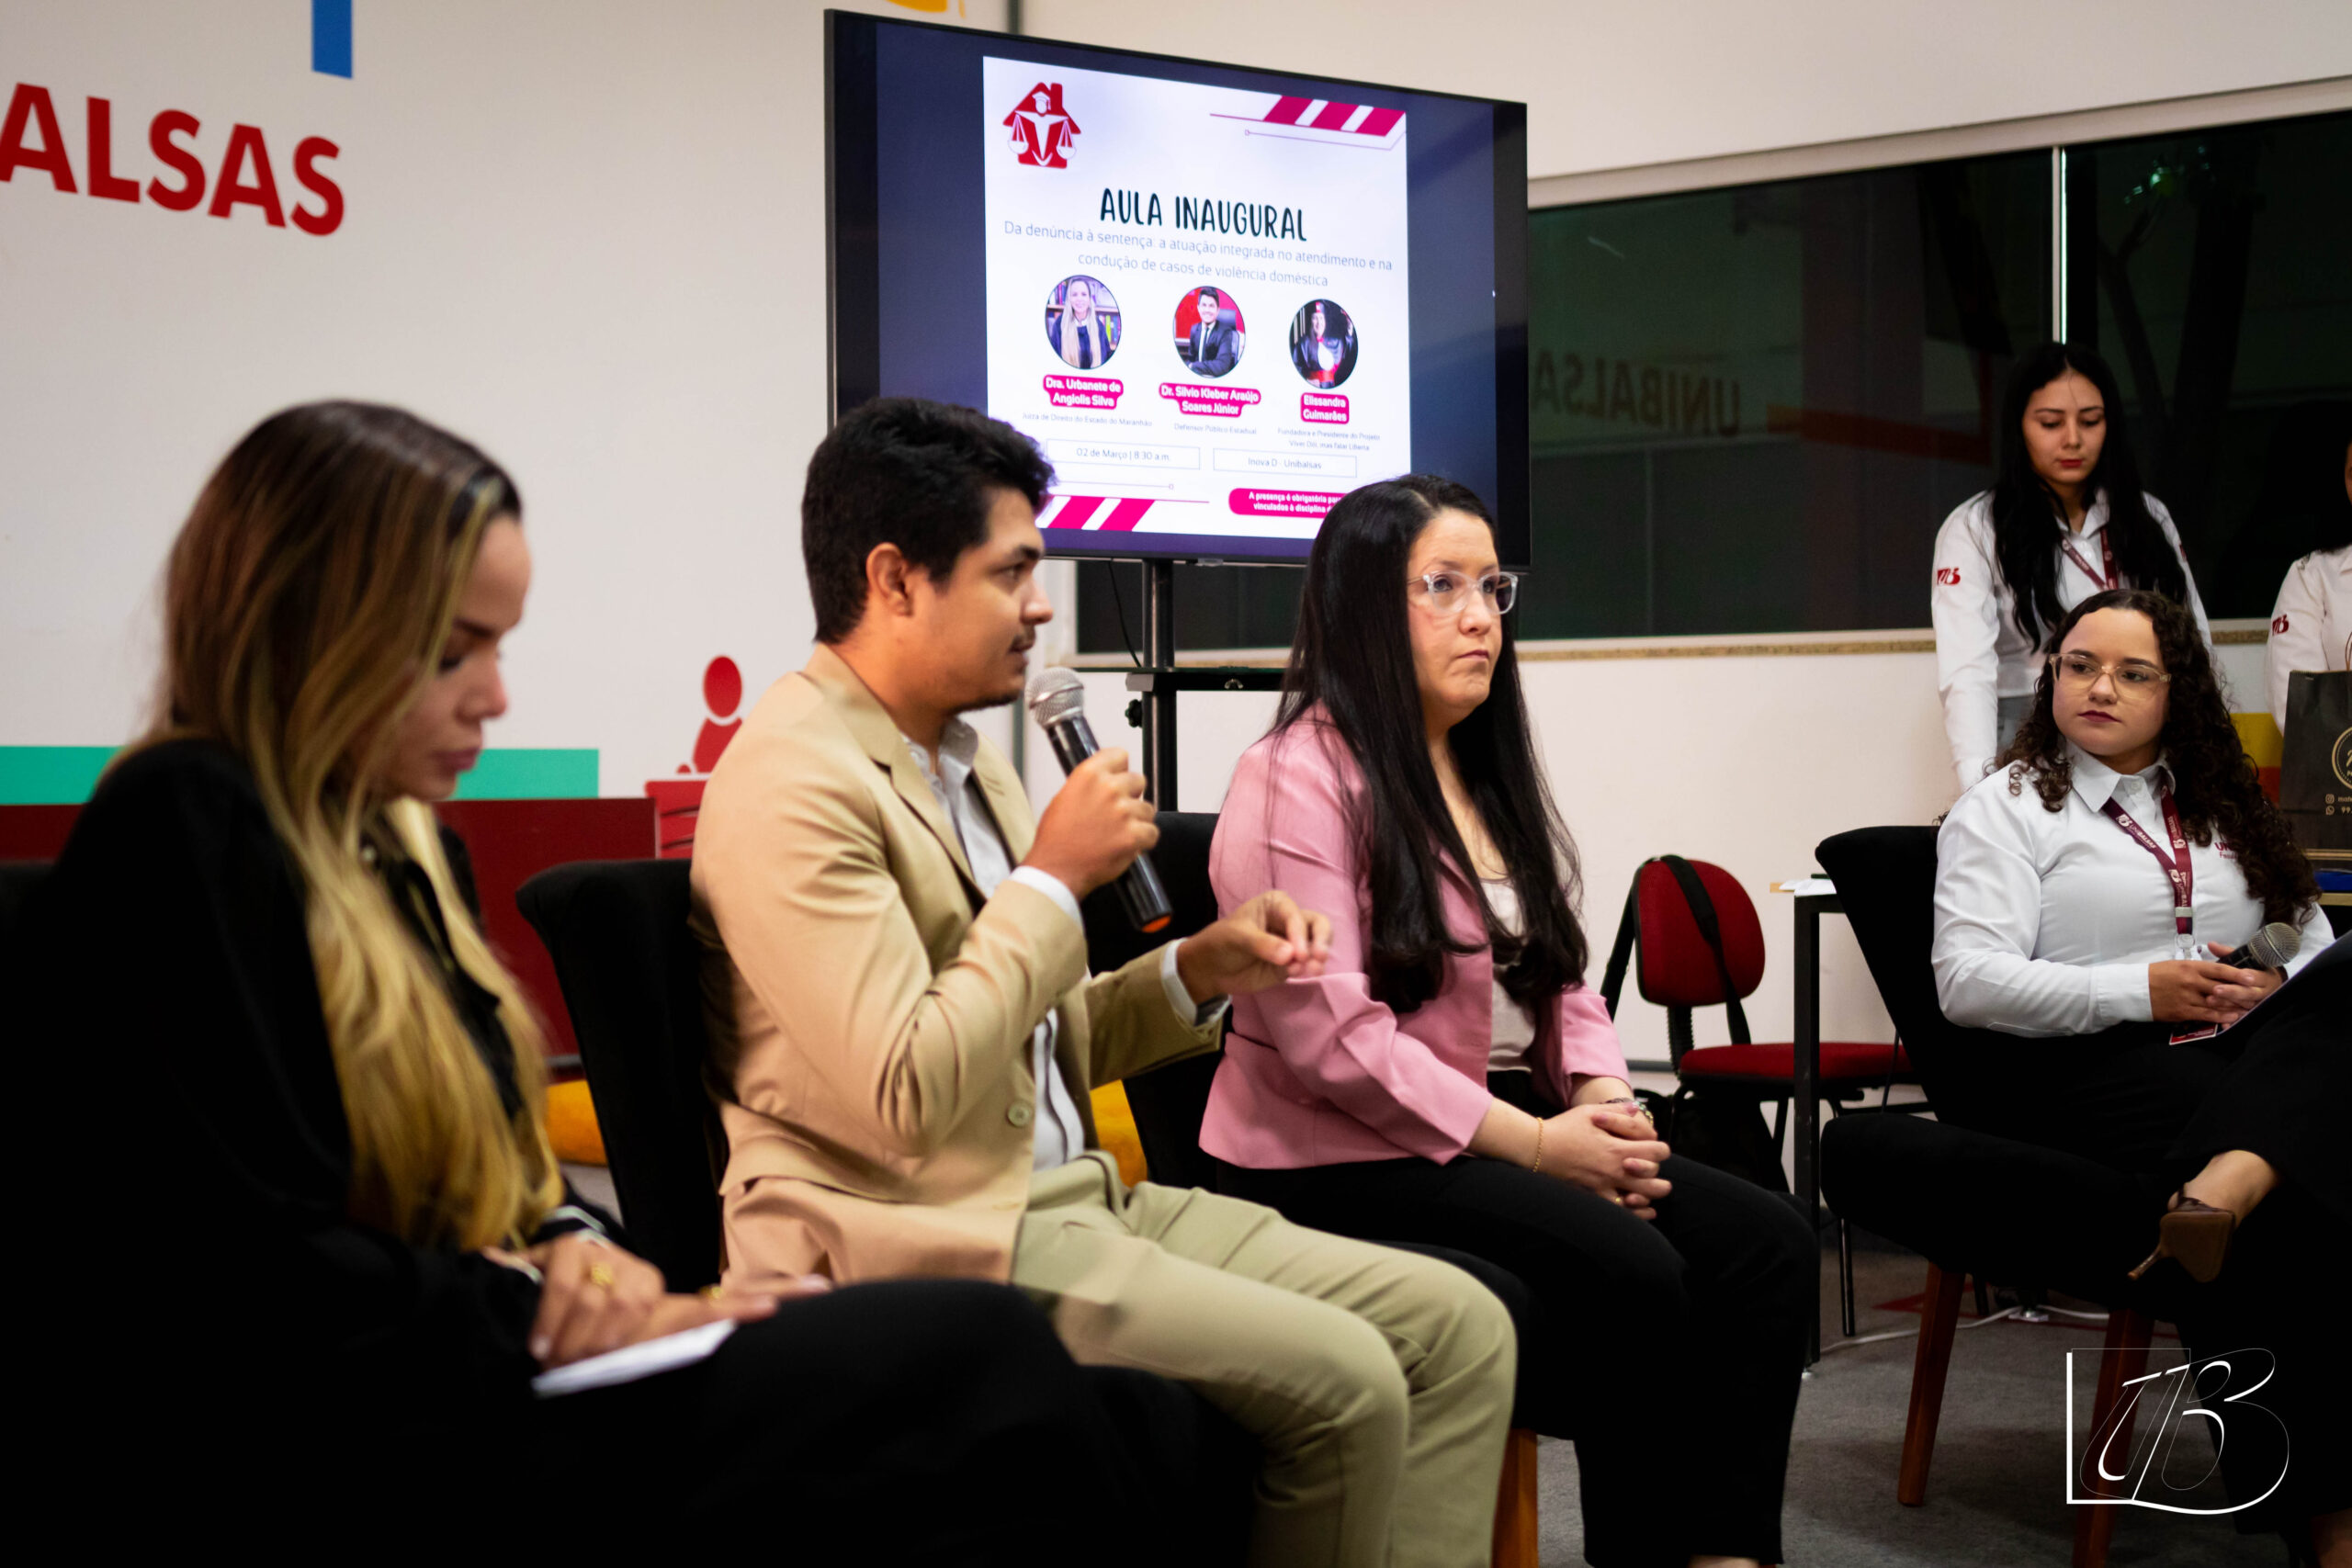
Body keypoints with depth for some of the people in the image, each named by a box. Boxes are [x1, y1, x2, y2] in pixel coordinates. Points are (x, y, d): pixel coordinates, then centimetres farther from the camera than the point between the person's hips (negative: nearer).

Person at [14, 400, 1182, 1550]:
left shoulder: (385, 837, 18)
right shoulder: (178, 832, -12)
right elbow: (250, 1270, -19)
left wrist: (579, 1250, -1)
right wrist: (554, 1315, -12)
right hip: (327, 1464, -9)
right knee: (987, 1359, -17)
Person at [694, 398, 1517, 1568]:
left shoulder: (962, 758, 16)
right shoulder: (795, 786, -14)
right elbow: (908, 1097, -23)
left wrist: (1197, 972, 5)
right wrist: (1054, 877, -14)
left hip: (1068, 1198, 9)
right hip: (933, 1245, -9)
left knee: (1457, 1328, -4)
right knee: (1342, 1379, -21)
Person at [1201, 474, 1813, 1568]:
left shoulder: (1490, 774, 18)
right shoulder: (1299, 779, -10)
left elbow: (1557, 977, 18)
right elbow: (1329, 1036, -19)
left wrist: (1605, 1101, -3)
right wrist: (1531, 1143, -18)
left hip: (1506, 1132, 8)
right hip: (1343, 1162, -8)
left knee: (1766, 1247, -11)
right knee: (1634, 1274, -27)